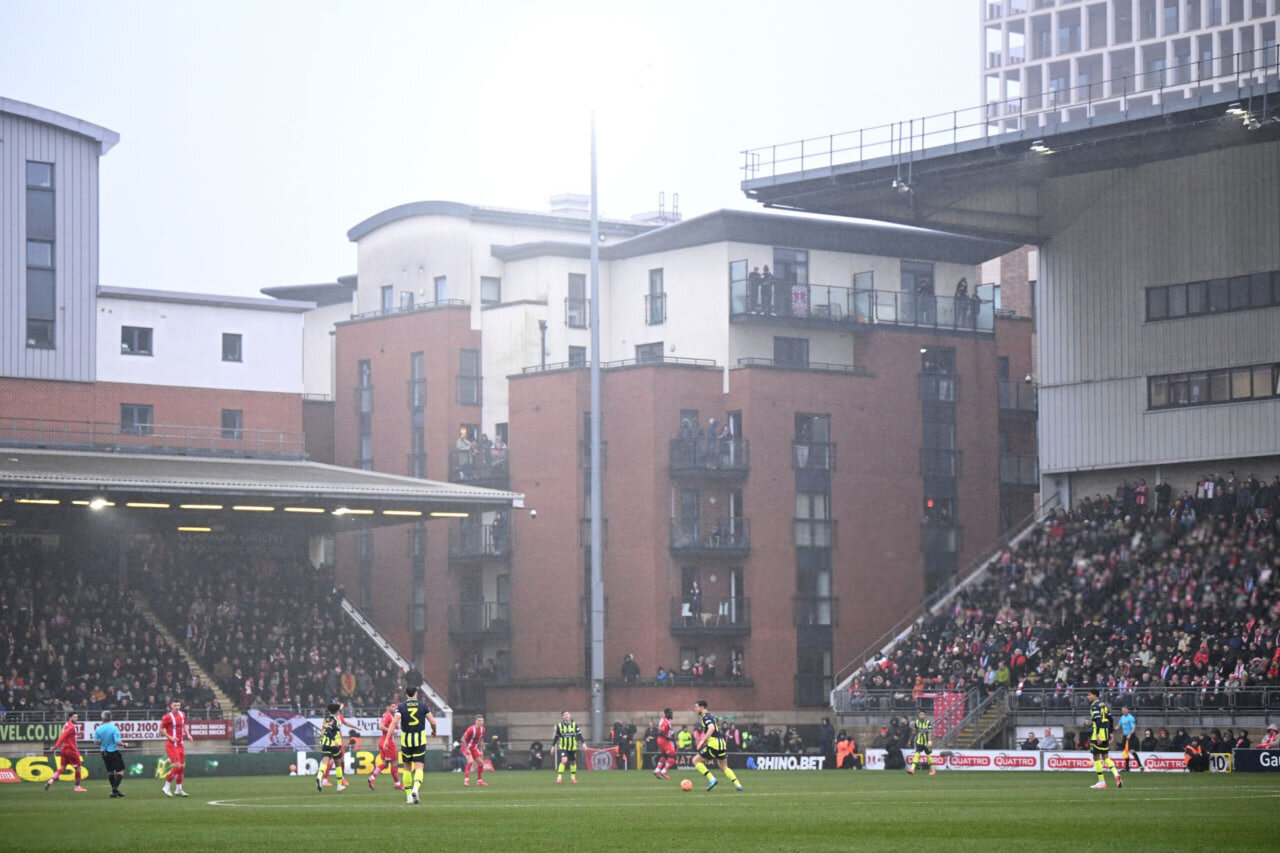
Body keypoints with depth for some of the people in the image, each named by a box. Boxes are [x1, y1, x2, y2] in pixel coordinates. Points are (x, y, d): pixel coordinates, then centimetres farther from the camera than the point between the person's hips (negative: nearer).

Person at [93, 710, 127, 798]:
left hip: (104, 753, 5)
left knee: (110, 772, 18)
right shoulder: (114, 728, -16)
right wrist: (124, 744, -1)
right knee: (120, 771, -1)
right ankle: (115, 789, -16)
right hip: (114, 751, -5)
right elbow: (118, 742, -21)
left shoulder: (98, 729, -5)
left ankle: (114, 790, 23)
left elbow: (97, 742, -1)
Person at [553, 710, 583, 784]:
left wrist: (583, 743, -13)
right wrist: (553, 746, 8)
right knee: (564, 760, -20)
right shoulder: (559, 726, -3)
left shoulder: (574, 725, -2)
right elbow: (556, 736, 6)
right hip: (563, 747, -2)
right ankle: (559, 777, -15)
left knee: (573, 762, 12)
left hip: (573, 747, 2)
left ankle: (573, 777, 31)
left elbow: (579, 734, -2)